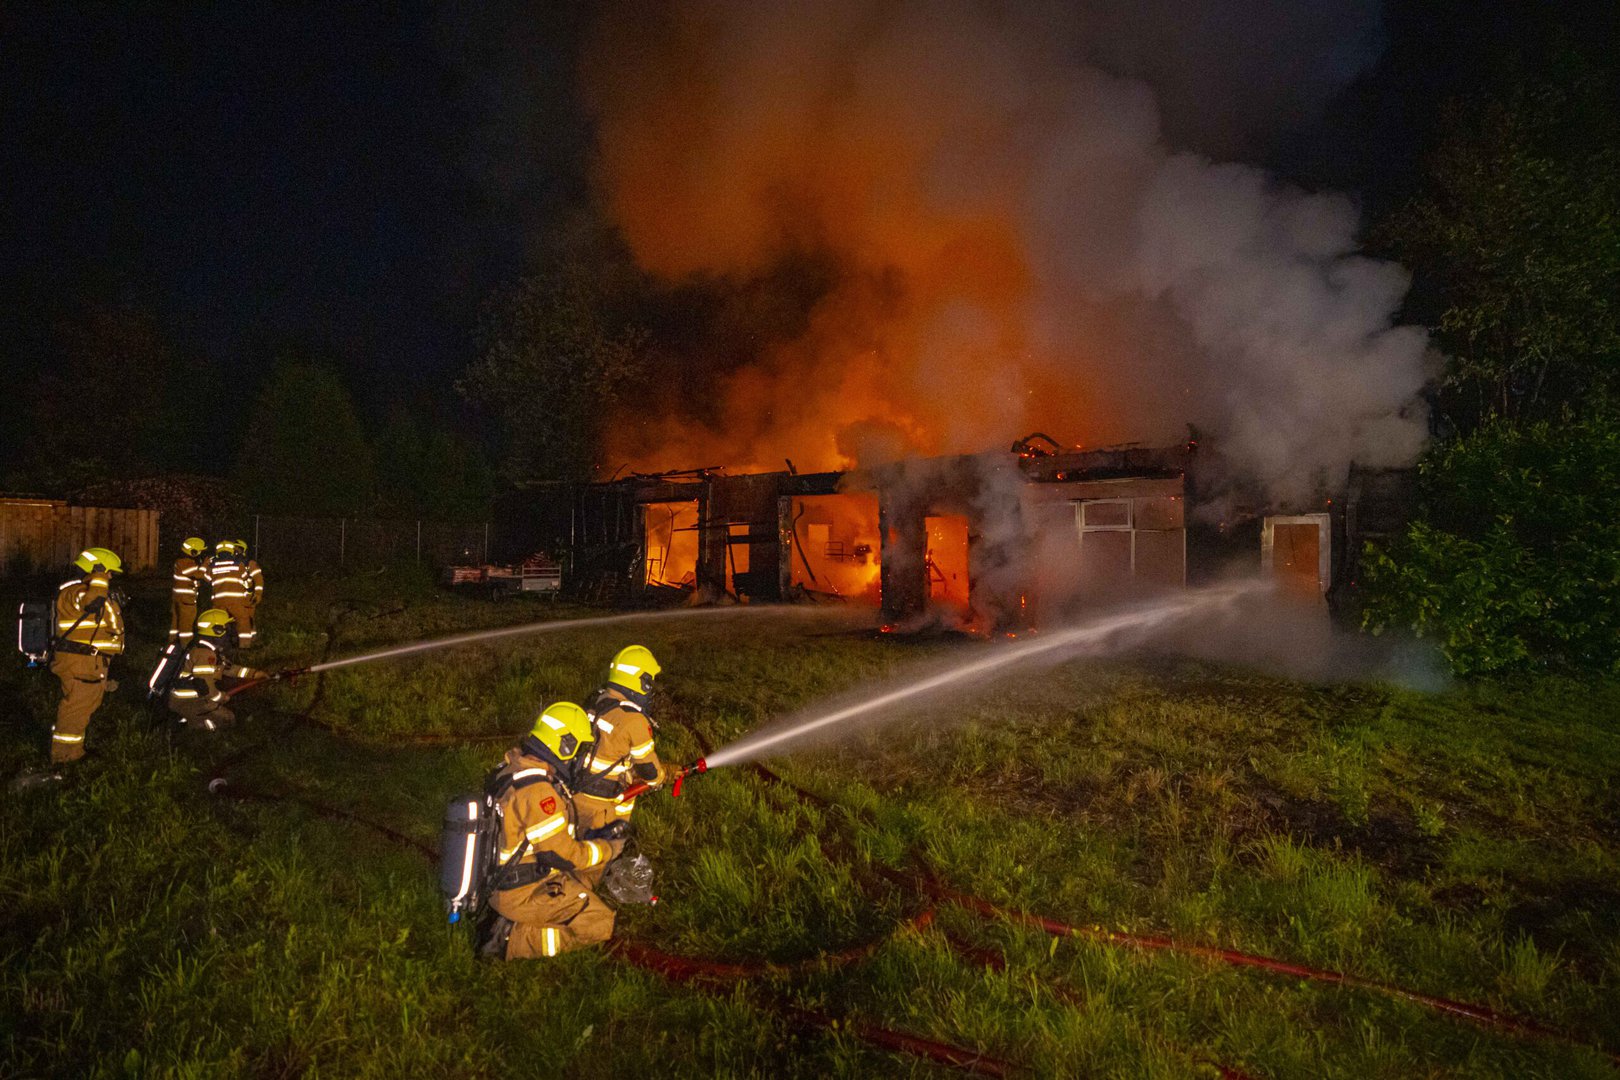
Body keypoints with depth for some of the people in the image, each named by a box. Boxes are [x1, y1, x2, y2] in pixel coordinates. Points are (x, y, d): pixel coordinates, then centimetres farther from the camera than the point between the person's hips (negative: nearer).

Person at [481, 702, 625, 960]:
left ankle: (511, 922, 10)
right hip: (526, 894, -10)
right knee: (600, 924, -4)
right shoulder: (537, 792, -28)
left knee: (586, 891, 23)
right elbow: (565, 855, -21)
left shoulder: (515, 768, 2)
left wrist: (591, 837, 12)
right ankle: (512, 939, -6)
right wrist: (608, 849, -6)